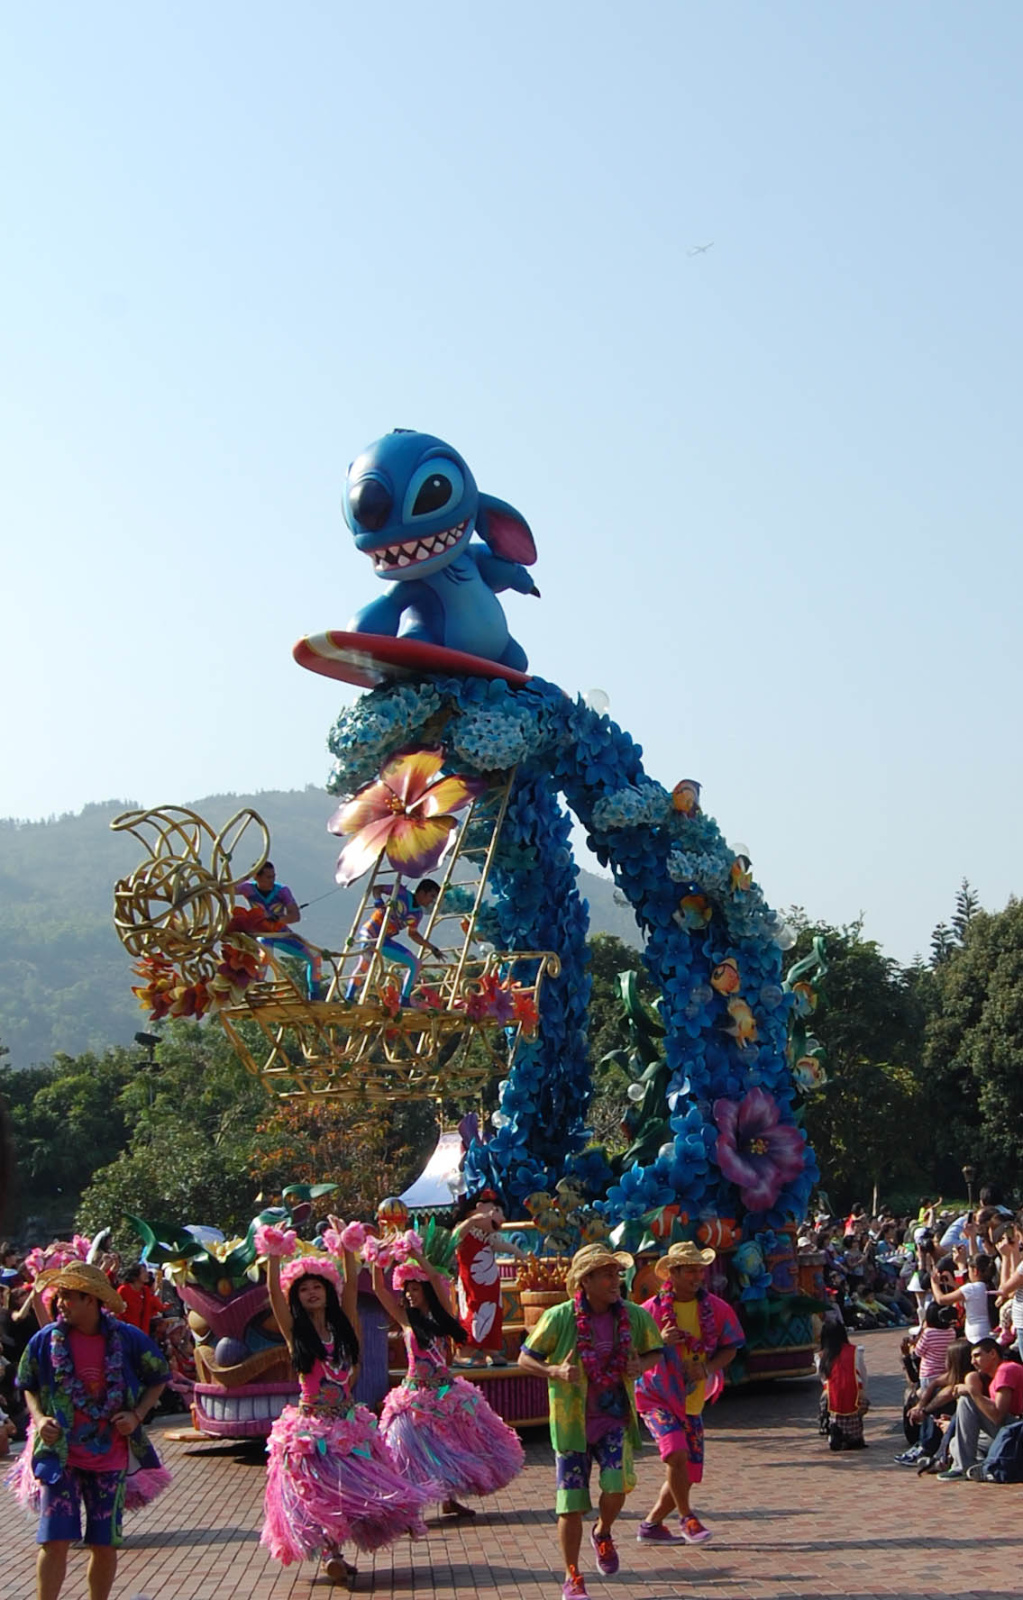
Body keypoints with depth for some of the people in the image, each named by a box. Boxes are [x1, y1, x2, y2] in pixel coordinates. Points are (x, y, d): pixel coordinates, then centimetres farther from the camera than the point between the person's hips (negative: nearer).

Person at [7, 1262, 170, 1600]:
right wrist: (39, 1418, -7)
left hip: (112, 1457, 1)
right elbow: (29, 1386, 11)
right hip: (60, 1456, -1)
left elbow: (157, 1379, 9)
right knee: (54, 1541, -8)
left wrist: (137, 1415, -6)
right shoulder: (46, 1340, -5)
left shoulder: (128, 1340, -6)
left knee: (104, 1545, 7)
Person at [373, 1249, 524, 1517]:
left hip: (447, 1392, 2)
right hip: (417, 1398, -2)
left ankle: (450, 1499, 26)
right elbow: (379, 1289, -7)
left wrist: (413, 1254, -14)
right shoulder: (406, 1318, 1)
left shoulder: (441, 1313, 3)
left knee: (452, 1448, 11)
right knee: (417, 1451, -5)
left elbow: (435, 1278, -11)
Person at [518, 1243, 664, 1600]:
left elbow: (654, 1351, 13)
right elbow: (525, 1359, -5)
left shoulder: (634, 1317, -4)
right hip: (572, 1422, -1)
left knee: (618, 1485, -21)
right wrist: (555, 1372, -23)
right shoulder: (559, 1318, -13)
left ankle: (603, 1533, 14)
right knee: (571, 1506, 2)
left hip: (616, 1420, 1)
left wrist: (641, 1365, -10)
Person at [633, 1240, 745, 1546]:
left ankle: (651, 1524, 26)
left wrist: (707, 1367, -13)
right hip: (656, 1397, -5)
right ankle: (687, 1519, -4)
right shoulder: (652, 1309, -10)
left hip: (692, 1401, 5)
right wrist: (661, 1342, -26)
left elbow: (730, 1348, 6)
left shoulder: (716, 1309, -1)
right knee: (676, 1453, -25)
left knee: (687, 1474, 6)